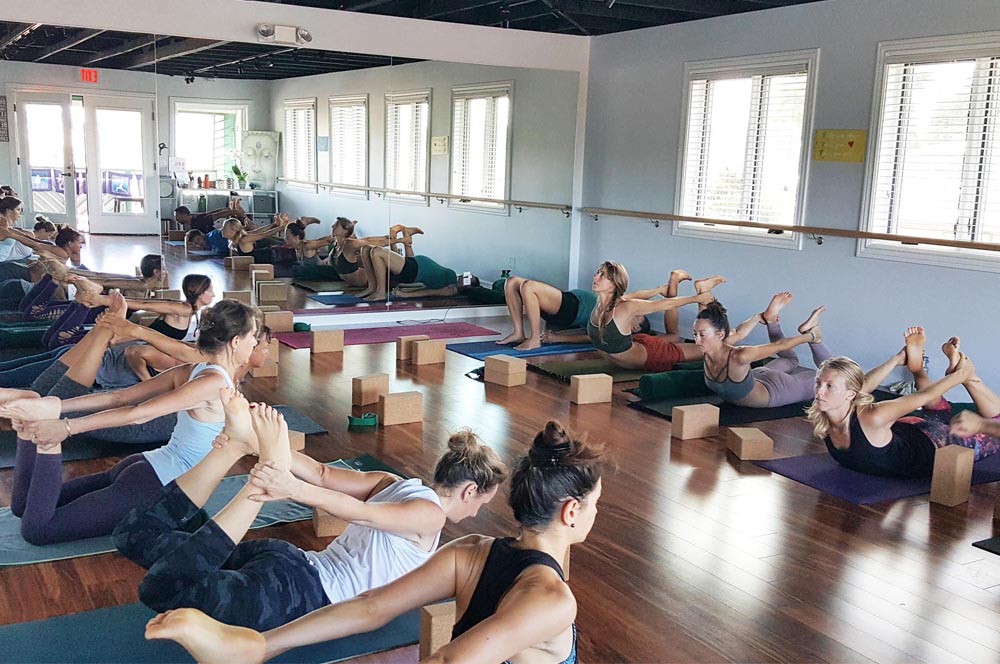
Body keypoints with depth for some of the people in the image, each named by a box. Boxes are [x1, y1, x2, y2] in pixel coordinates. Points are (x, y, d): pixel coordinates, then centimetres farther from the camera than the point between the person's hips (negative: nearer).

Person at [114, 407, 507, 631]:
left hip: (292, 564, 8)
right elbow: (360, 513, -19)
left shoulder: (394, 485, 21)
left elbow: (323, 474, 8)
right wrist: (292, 488, -34)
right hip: (305, 596, -8)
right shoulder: (431, 515, -5)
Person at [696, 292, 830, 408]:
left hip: (774, 390, -5)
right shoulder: (710, 346, -24)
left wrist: (811, 337, -14)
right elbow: (738, 334, -5)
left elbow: (780, 344, -27)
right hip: (756, 378, 5)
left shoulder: (738, 357, -42)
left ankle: (811, 332, 25)